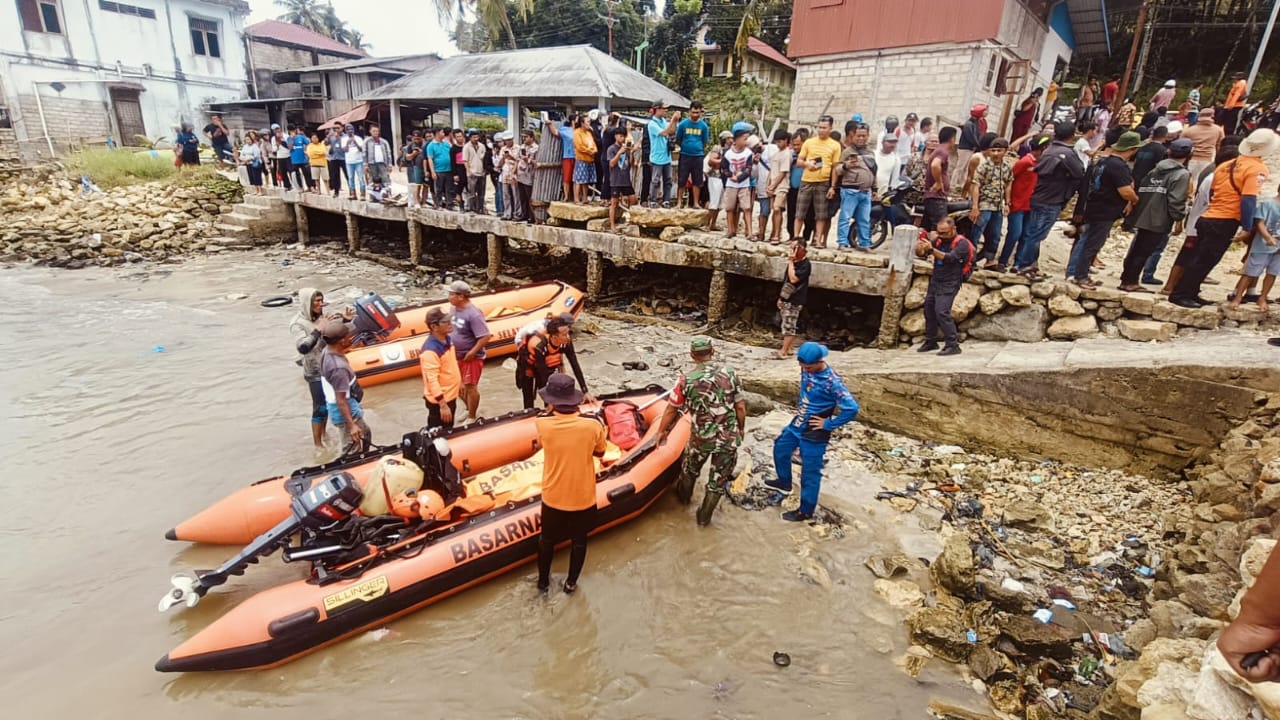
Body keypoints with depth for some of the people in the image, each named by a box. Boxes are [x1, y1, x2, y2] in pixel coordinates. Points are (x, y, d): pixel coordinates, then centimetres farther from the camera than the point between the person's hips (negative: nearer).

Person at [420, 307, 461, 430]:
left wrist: (459, 382, 23)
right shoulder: (430, 350, -28)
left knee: (448, 431, 24)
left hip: (450, 395, 9)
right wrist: (443, 404, -28)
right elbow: (432, 380, -29)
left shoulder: (447, 339, 1)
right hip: (439, 400, -9)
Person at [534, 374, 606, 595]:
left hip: (553, 497, 1)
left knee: (547, 539, 26)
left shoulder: (542, 425, -21)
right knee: (579, 541, 24)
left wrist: (553, 412, 1)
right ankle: (571, 583, 41)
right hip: (583, 497, 0)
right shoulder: (593, 426, -21)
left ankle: (543, 581, 45)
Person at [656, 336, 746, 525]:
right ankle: (704, 516, 32)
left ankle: (684, 495, 54)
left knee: (690, 468, 29)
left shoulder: (686, 379, -11)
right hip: (729, 437, 0)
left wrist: (661, 431, 14)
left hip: (701, 437, 0)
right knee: (718, 479, 18)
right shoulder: (730, 372, -8)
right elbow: (740, 407, -3)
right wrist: (741, 428, 14)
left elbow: (671, 409, -2)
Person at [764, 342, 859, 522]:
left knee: (810, 473, 5)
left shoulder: (832, 382, -28)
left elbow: (851, 408, -31)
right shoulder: (807, 370, -5)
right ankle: (784, 483, 50)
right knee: (780, 449, 26)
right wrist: (800, 407, 8)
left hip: (813, 434, -8)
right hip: (797, 425, 8)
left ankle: (806, 511, 22)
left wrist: (828, 424, -22)